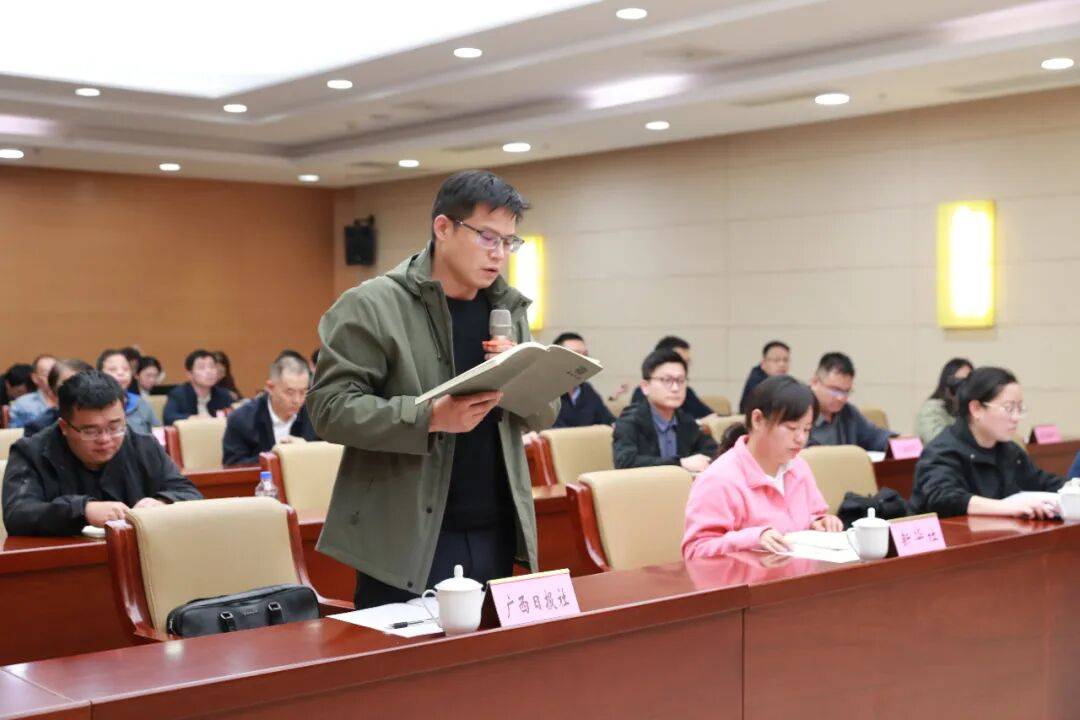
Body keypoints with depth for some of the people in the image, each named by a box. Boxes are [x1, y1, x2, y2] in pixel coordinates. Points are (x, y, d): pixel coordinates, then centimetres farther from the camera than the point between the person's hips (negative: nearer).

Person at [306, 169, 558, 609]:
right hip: (404, 542, -5)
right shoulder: (371, 306, -7)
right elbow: (329, 408, -13)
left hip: (496, 535, 6)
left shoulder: (510, 310, 12)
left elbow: (544, 416, 15)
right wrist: (430, 417, -24)